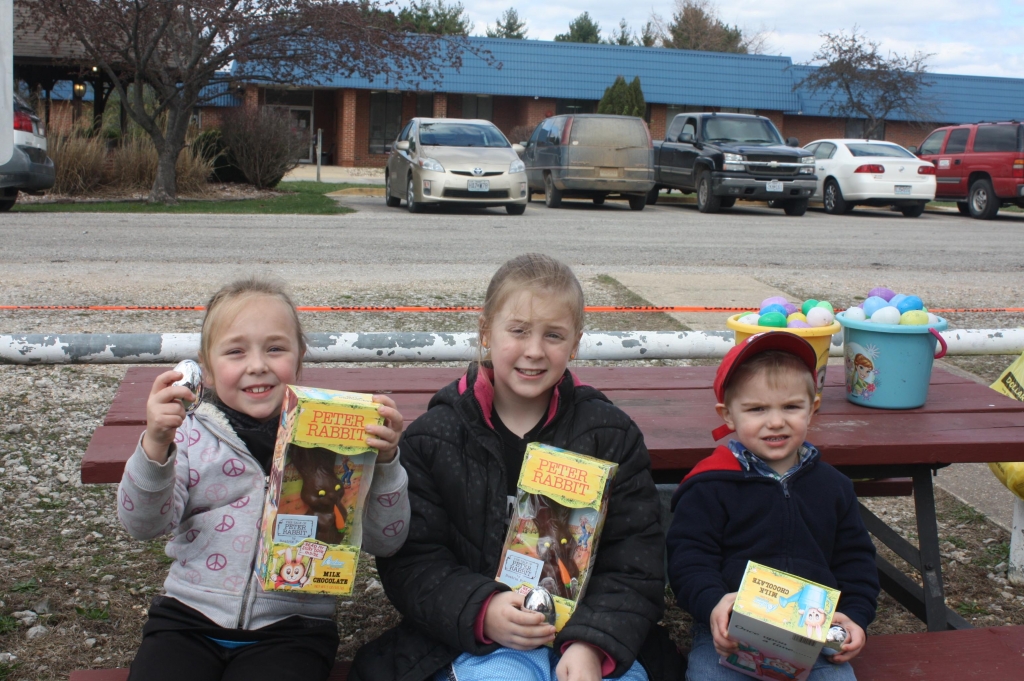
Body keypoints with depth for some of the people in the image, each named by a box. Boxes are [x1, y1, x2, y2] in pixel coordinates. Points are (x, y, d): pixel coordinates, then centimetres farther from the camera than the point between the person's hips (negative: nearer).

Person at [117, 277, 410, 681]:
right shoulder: (191, 435, 3)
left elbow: (384, 541, -3)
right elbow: (142, 524, -7)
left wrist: (384, 461, -20)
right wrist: (155, 446, -24)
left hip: (292, 626, -1)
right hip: (190, 615, 2)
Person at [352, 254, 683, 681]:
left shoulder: (611, 434, 4)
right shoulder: (432, 437, 1)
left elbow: (636, 562, -1)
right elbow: (411, 562, -2)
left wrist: (593, 643, -18)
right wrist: (482, 611, -19)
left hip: (590, 633, 1)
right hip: (477, 639, -1)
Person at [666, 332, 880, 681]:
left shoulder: (833, 486, 12)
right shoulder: (712, 486, -2)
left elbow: (854, 560, 19)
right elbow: (687, 557, -7)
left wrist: (855, 616, 3)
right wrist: (712, 602, -25)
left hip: (815, 635, 3)